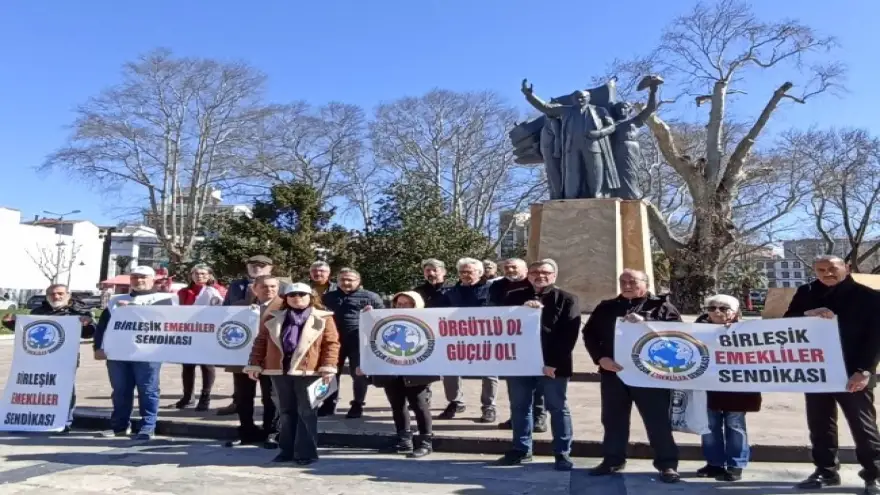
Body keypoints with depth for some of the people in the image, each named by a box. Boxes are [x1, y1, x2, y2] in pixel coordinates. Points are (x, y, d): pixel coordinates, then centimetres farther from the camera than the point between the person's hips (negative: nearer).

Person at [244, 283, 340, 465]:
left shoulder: (323, 318, 1)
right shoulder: (273, 318, 11)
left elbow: (331, 343, -3)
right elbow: (260, 342, 12)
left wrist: (328, 367, -11)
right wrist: (254, 365, 7)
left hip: (308, 371, -3)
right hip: (279, 370, 3)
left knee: (306, 412, 1)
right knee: (287, 411, 12)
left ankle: (306, 452, 8)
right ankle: (288, 449, 22)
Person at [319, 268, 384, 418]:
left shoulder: (371, 297, 2)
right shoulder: (328, 297, 16)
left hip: (359, 340, -3)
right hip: (334, 339, 4)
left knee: (358, 373, 4)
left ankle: (357, 405, 19)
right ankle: (329, 404, 23)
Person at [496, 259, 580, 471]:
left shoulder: (567, 299, 1)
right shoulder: (514, 297, 10)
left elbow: (569, 334, -7)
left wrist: (553, 362, -15)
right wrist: (522, 309, -15)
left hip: (552, 365, -3)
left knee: (558, 408, 6)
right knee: (519, 407, 11)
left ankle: (562, 453, 18)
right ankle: (521, 449, 25)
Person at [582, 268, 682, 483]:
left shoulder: (662, 306, 4)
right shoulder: (606, 308, 12)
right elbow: (589, 334, 8)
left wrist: (645, 322, -21)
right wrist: (601, 358, -8)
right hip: (613, 372, 3)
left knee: (658, 420, 4)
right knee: (613, 419, 12)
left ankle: (667, 464, 17)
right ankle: (612, 459, 26)